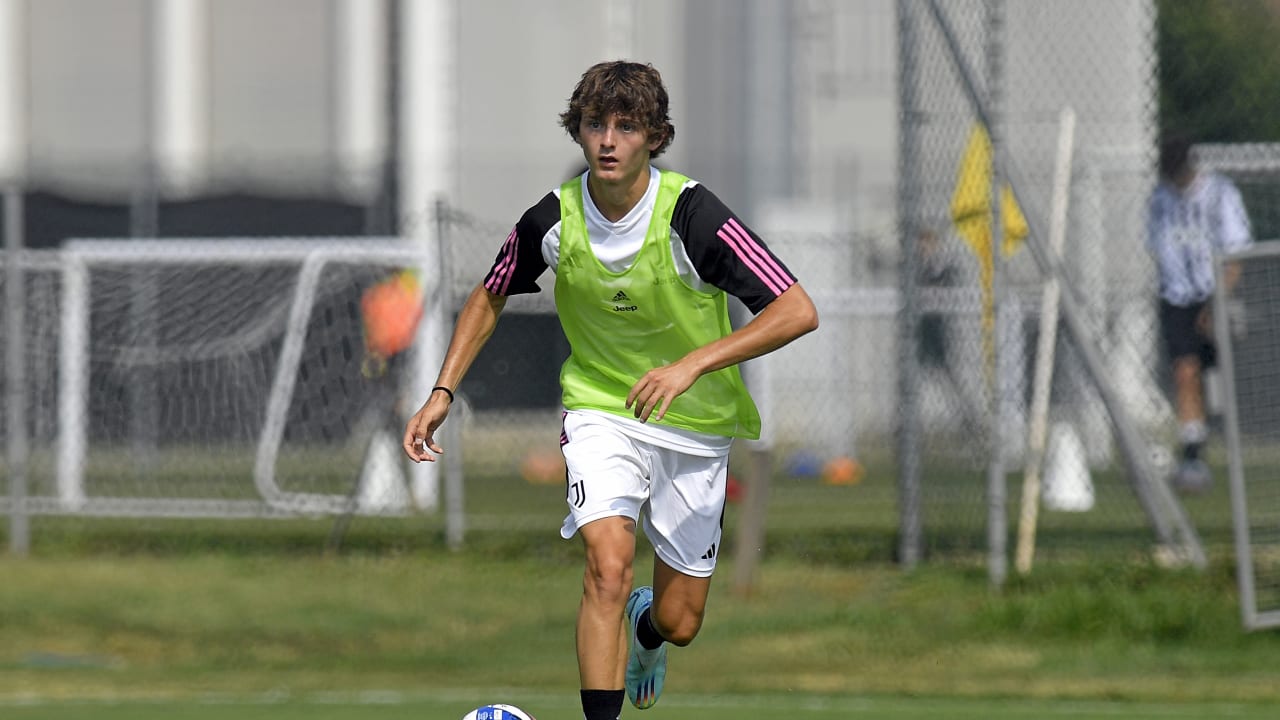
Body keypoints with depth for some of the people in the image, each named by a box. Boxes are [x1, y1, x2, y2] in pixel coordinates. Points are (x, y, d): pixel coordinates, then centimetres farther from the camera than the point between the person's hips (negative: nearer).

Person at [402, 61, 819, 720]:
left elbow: (797, 311, -28)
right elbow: (489, 299, 9)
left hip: (694, 424, -1)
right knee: (608, 561, -27)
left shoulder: (690, 215, -23)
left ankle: (643, 627, 45)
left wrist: (693, 363, -37)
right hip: (601, 411, 1)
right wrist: (442, 392, -1)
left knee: (680, 623, 6)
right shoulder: (552, 220, -12)